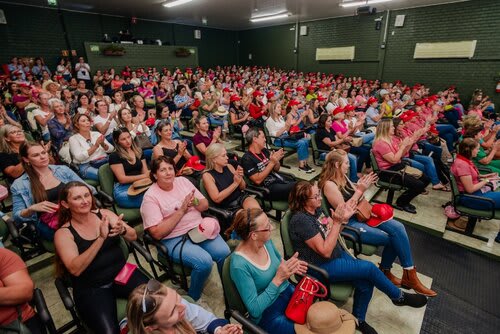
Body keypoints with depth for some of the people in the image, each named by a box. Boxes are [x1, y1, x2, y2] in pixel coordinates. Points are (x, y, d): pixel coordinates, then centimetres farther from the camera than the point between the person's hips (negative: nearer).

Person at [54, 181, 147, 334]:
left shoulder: (104, 214, 1)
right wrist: (101, 238, -28)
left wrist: (122, 230, -24)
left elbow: (133, 236, -1)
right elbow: (75, 269, -19)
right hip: (91, 288, -2)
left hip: (122, 273, 3)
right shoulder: (63, 233, -6)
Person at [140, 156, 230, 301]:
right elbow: (157, 233, -15)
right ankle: (193, 299, 2)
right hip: (174, 239, -4)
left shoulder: (182, 181, 7)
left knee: (225, 253, -18)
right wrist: (181, 210, -19)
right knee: (204, 262, -27)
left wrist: (195, 202, -14)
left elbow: (205, 205, 10)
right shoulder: (150, 197, -8)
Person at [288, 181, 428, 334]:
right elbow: (325, 252, -24)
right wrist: (337, 222, -26)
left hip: (338, 253, 7)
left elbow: (333, 233, 8)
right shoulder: (300, 220, -27)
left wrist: (343, 218, -10)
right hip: (321, 267, -7)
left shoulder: (317, 209, -2)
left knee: (365, 283, -8)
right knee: (368, 268, -12)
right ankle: (399, 297, 17)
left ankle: (358, 319, 19)